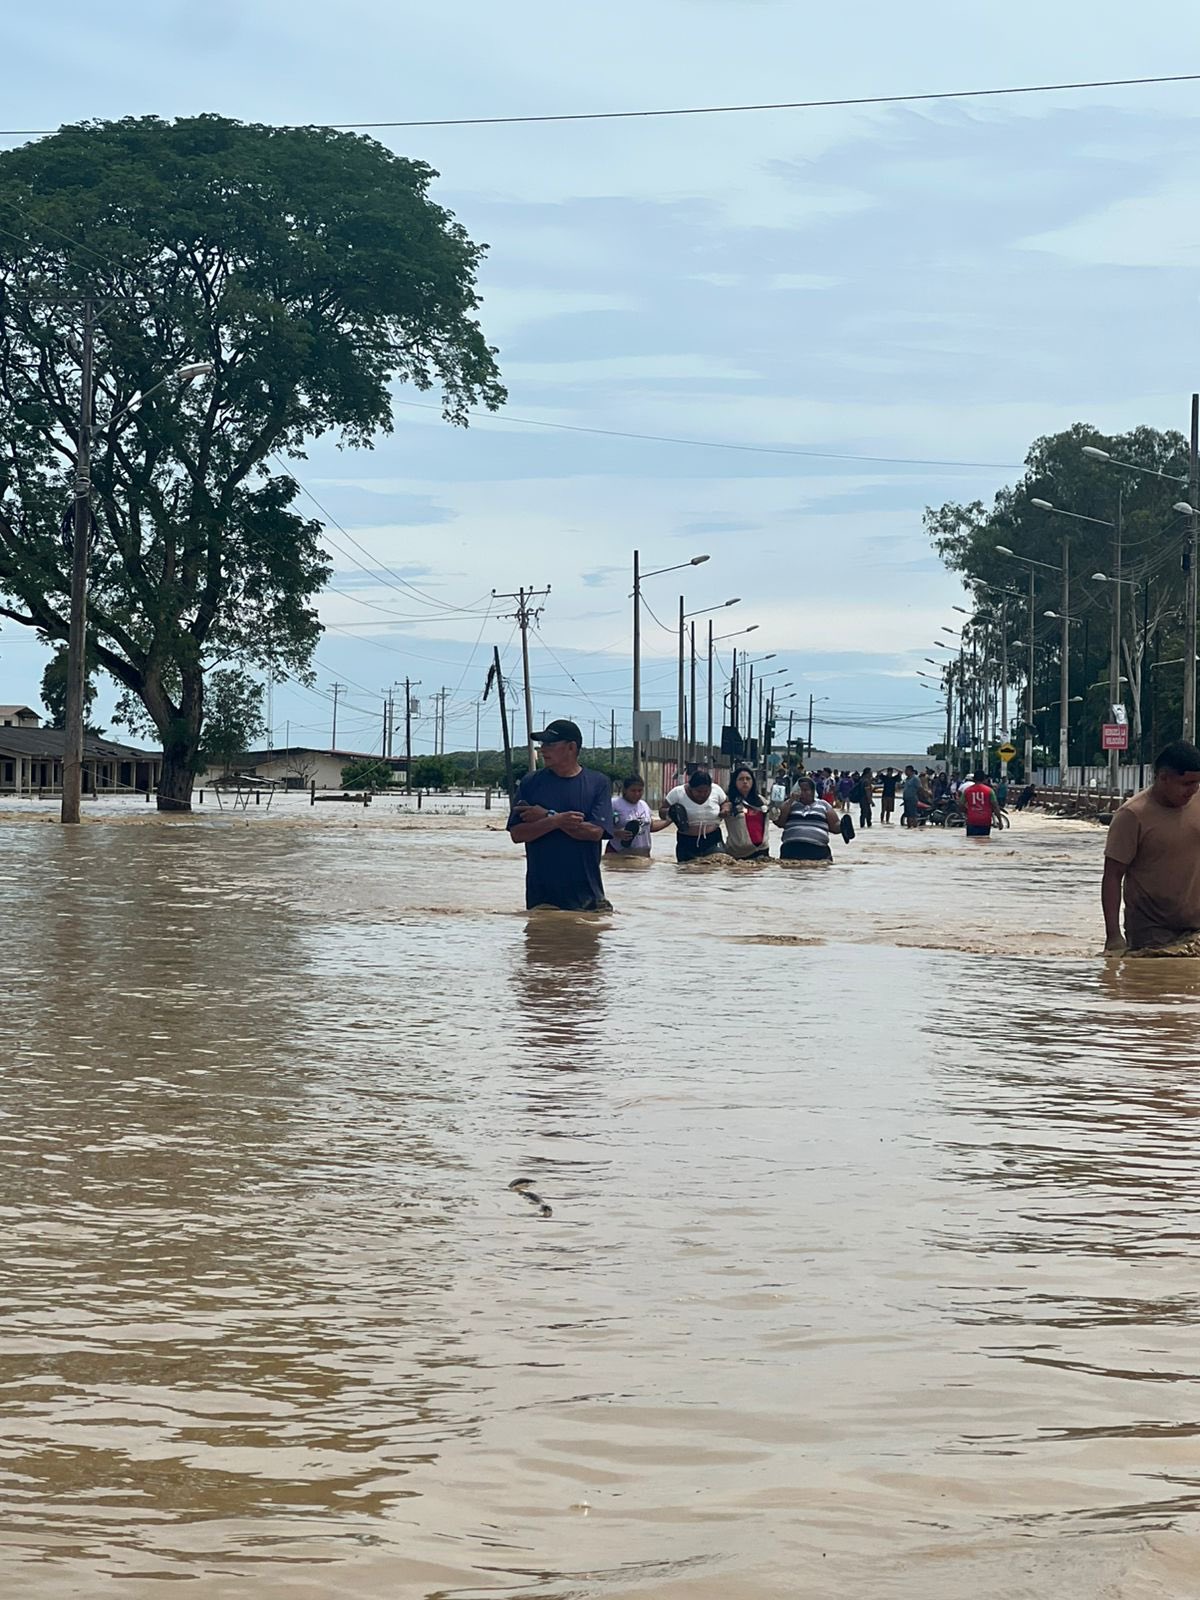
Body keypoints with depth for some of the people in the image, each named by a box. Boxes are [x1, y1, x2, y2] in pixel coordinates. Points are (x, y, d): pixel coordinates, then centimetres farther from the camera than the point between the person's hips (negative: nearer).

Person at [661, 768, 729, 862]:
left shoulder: (716, 790, -2)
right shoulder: (677, 793, -7)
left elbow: (725, 803, 17)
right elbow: (662, 811, 0)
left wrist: (725, 810, -6)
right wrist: (671, 813, -21)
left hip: (712, 841, 0)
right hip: (686, 843, 0)